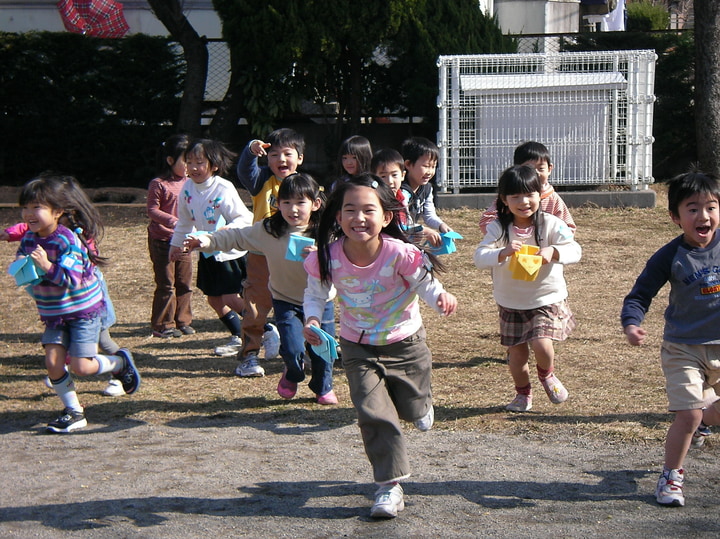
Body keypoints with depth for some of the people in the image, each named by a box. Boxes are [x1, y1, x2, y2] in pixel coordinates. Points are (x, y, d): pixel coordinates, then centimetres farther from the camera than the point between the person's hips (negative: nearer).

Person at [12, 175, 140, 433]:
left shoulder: (68, 241, -23)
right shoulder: (28, 239, -3)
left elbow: (73, 279, -28)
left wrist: (47, 266, -40)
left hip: (83, 310, -6)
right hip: (53, 313, 6)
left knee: (81, 367, -8)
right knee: (53, 362, -6)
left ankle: (121, 362, 22)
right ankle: (73, 411, 11)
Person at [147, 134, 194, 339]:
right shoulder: (158, 184, -12)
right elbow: (152, 210, -14)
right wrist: (172, 221, -28)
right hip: (162, 240, -6)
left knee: (185, 283, 10)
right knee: (166, 284, 0)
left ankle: (182, 321, 20)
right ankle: (163, 325, 8)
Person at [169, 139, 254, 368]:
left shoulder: (224, 189, -22)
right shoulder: (188, 188, -1)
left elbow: (244, 218, -22)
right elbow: (184, 221, 15)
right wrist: (176, 244, 23)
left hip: (230, 252, -7)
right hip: (208, 254, 7)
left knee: (231, 299, -14)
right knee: (214, 300, 13)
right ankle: (238, 337, 32)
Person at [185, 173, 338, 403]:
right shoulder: (268, 230, -10)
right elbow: (236, 237, -2)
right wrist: (208, 241, -14)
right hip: (286, 301, 0)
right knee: (293, 351, -11)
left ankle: (323, 388, 34)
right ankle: (293, 374, 26)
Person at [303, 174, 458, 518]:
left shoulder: (400, 255, -28)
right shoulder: (327, 258, -21)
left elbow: (426, 285, -19)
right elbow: (315, 294, -3)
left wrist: (441, 298, -42)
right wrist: (312, 319, -23)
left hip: (405, 343, -1)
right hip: (358, 348, 1)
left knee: (413, 410, 18)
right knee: (375, 415, -10)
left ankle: (420, 403, 57)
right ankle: (389, 486, 2)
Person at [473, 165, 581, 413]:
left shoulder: (550, 224, -11)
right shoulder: (498, 228, -9)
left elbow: (574, 250, -19)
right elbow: (479, 257, -19)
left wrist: (552, 251, -40)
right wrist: (503, 253, -40)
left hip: (548, 299, -2)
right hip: (511, 304, 2)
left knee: (541, 344, -20)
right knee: (517, 354, 8)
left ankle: (547, 375, 15)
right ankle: (523, 393, 36)